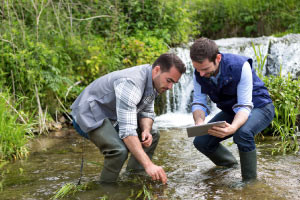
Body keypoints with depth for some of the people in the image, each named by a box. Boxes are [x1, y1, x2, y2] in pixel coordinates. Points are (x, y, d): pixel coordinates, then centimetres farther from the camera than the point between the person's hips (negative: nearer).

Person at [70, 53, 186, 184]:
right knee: (119, 150, -32)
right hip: (90, 116, -10)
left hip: (112, 116, 10)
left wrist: (146, 131, -16)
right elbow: (127, 130, -40)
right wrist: (148, 165, -44)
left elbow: (147, 112, 7)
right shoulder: (131, 83, -34)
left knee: (152, 135, 10)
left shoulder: (153, 81, -3)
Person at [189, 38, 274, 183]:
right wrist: (199, 122, -36)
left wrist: (232, 128, -52)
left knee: (242, 132, -37)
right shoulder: (199, 74, -15)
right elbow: (199, 102, -13)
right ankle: (230, 164, 24)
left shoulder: (240, 66, -33)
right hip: (230, 111, 6)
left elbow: (244, 106, -33)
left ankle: (249, 181, -16)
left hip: (258, 107, -6)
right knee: (201, 141, -5)